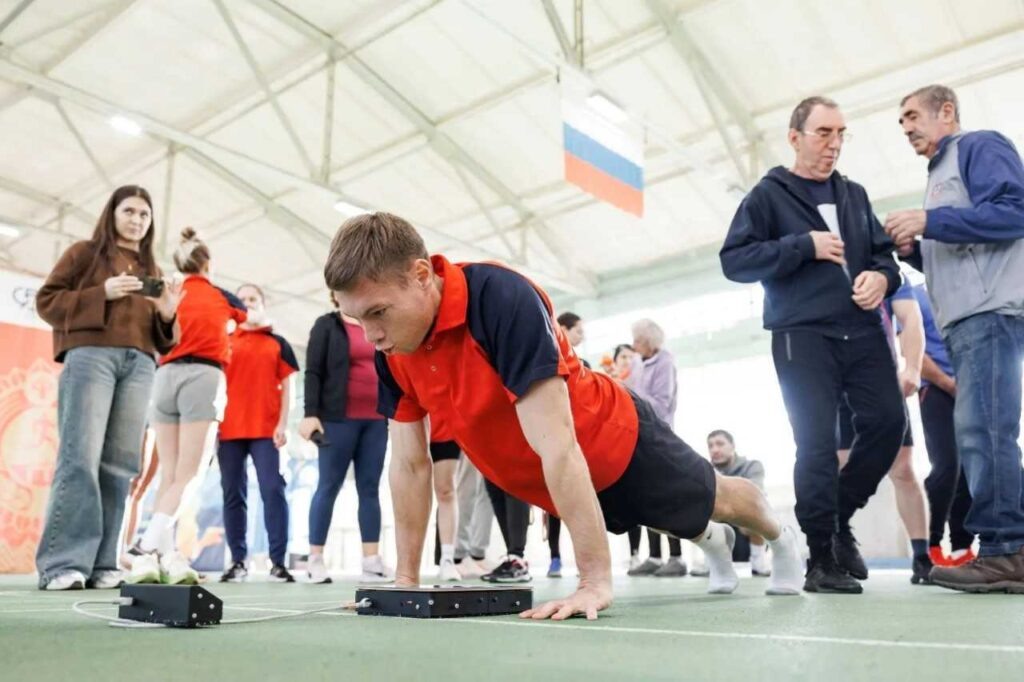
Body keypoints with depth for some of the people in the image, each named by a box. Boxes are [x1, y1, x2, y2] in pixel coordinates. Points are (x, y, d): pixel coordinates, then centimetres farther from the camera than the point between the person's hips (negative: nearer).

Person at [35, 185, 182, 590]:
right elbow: (47, 301, 5)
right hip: (91, 354, -4)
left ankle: (101, 564, -5)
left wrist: (167, 315, 2)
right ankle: (62, 563, -15)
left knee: (120, 463, -5)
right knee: (81, 456, -15)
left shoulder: (151, 271, 26)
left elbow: (162, 342, 24)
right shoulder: (85, 252, 15)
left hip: (139, 364, 4)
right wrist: (102, 293, -7)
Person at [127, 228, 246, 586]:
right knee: (188, 475, -7)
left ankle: (165, 553, -3)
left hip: (166, 377, 3)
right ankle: (147, 547, -21)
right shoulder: (222, 296, 13)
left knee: (169, 474, 5)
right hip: (203, 377, -3)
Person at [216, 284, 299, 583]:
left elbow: (285, 387, 7)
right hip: (229, 429, 2)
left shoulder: (278, 344, 12)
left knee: (273, 491, -8)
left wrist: (282, 425, -3)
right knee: (233, 494, 3)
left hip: (266, 430, -2)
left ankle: (278, 562, -7)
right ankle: (238, 561, 9)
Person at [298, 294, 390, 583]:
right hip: (339, 419, -5)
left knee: (370, 489, 4)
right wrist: (310, 413, -14)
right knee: (329, 486, -1)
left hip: (376, 420, 5)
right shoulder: (327, 324, 3)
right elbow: (313, 372, -4)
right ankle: (315, 559, 6)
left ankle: (372, 560, 5)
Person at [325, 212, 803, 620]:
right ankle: (712, 541, 66)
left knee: (713, 500, 24)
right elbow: (409, 464, -10)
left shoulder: (501, 298, -39)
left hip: (616, 443, -6)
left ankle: (780, 539, 57)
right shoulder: (390, 349, -17)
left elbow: (556, 446, -41)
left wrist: (596, 580, -40)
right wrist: (406, 578, -9)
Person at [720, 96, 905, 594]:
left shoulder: (854, 195, 19)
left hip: (862, 333, 5)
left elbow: (883, 252, 20)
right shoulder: (768, 195, 3)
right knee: (817, 443, -6)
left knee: (888, 421, -4)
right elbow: (733, 260, -6)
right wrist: (806, 245, -13)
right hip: (802, 337, -5)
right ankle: (821, 557, 5)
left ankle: (841, 517, 19)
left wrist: (882, 277, -4)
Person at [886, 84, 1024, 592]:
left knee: (981, 430, -16)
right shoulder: (940, 177, 29)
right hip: (966, 320, 10)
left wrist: (929, 222, -14)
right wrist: (914, 248, 11)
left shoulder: (980, 146, 4)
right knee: (982, 433, 5)